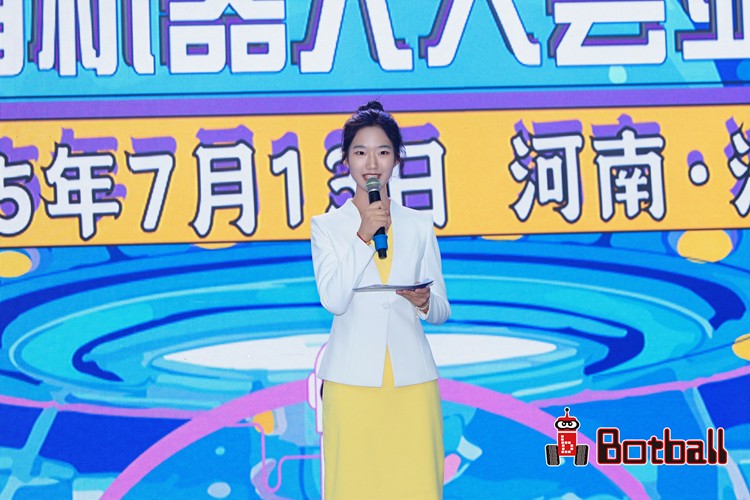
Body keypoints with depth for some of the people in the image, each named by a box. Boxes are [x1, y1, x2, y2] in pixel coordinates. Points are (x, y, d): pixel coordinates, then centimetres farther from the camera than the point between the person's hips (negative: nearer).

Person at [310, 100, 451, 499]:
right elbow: (333, 300, -7)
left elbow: (441, 311, 11)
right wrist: (363, 237, -14)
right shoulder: (327, 226, 6)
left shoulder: (419, 225, 12)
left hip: (412, 377, 2)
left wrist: (425, 304, -12)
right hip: (352, 378, -1)